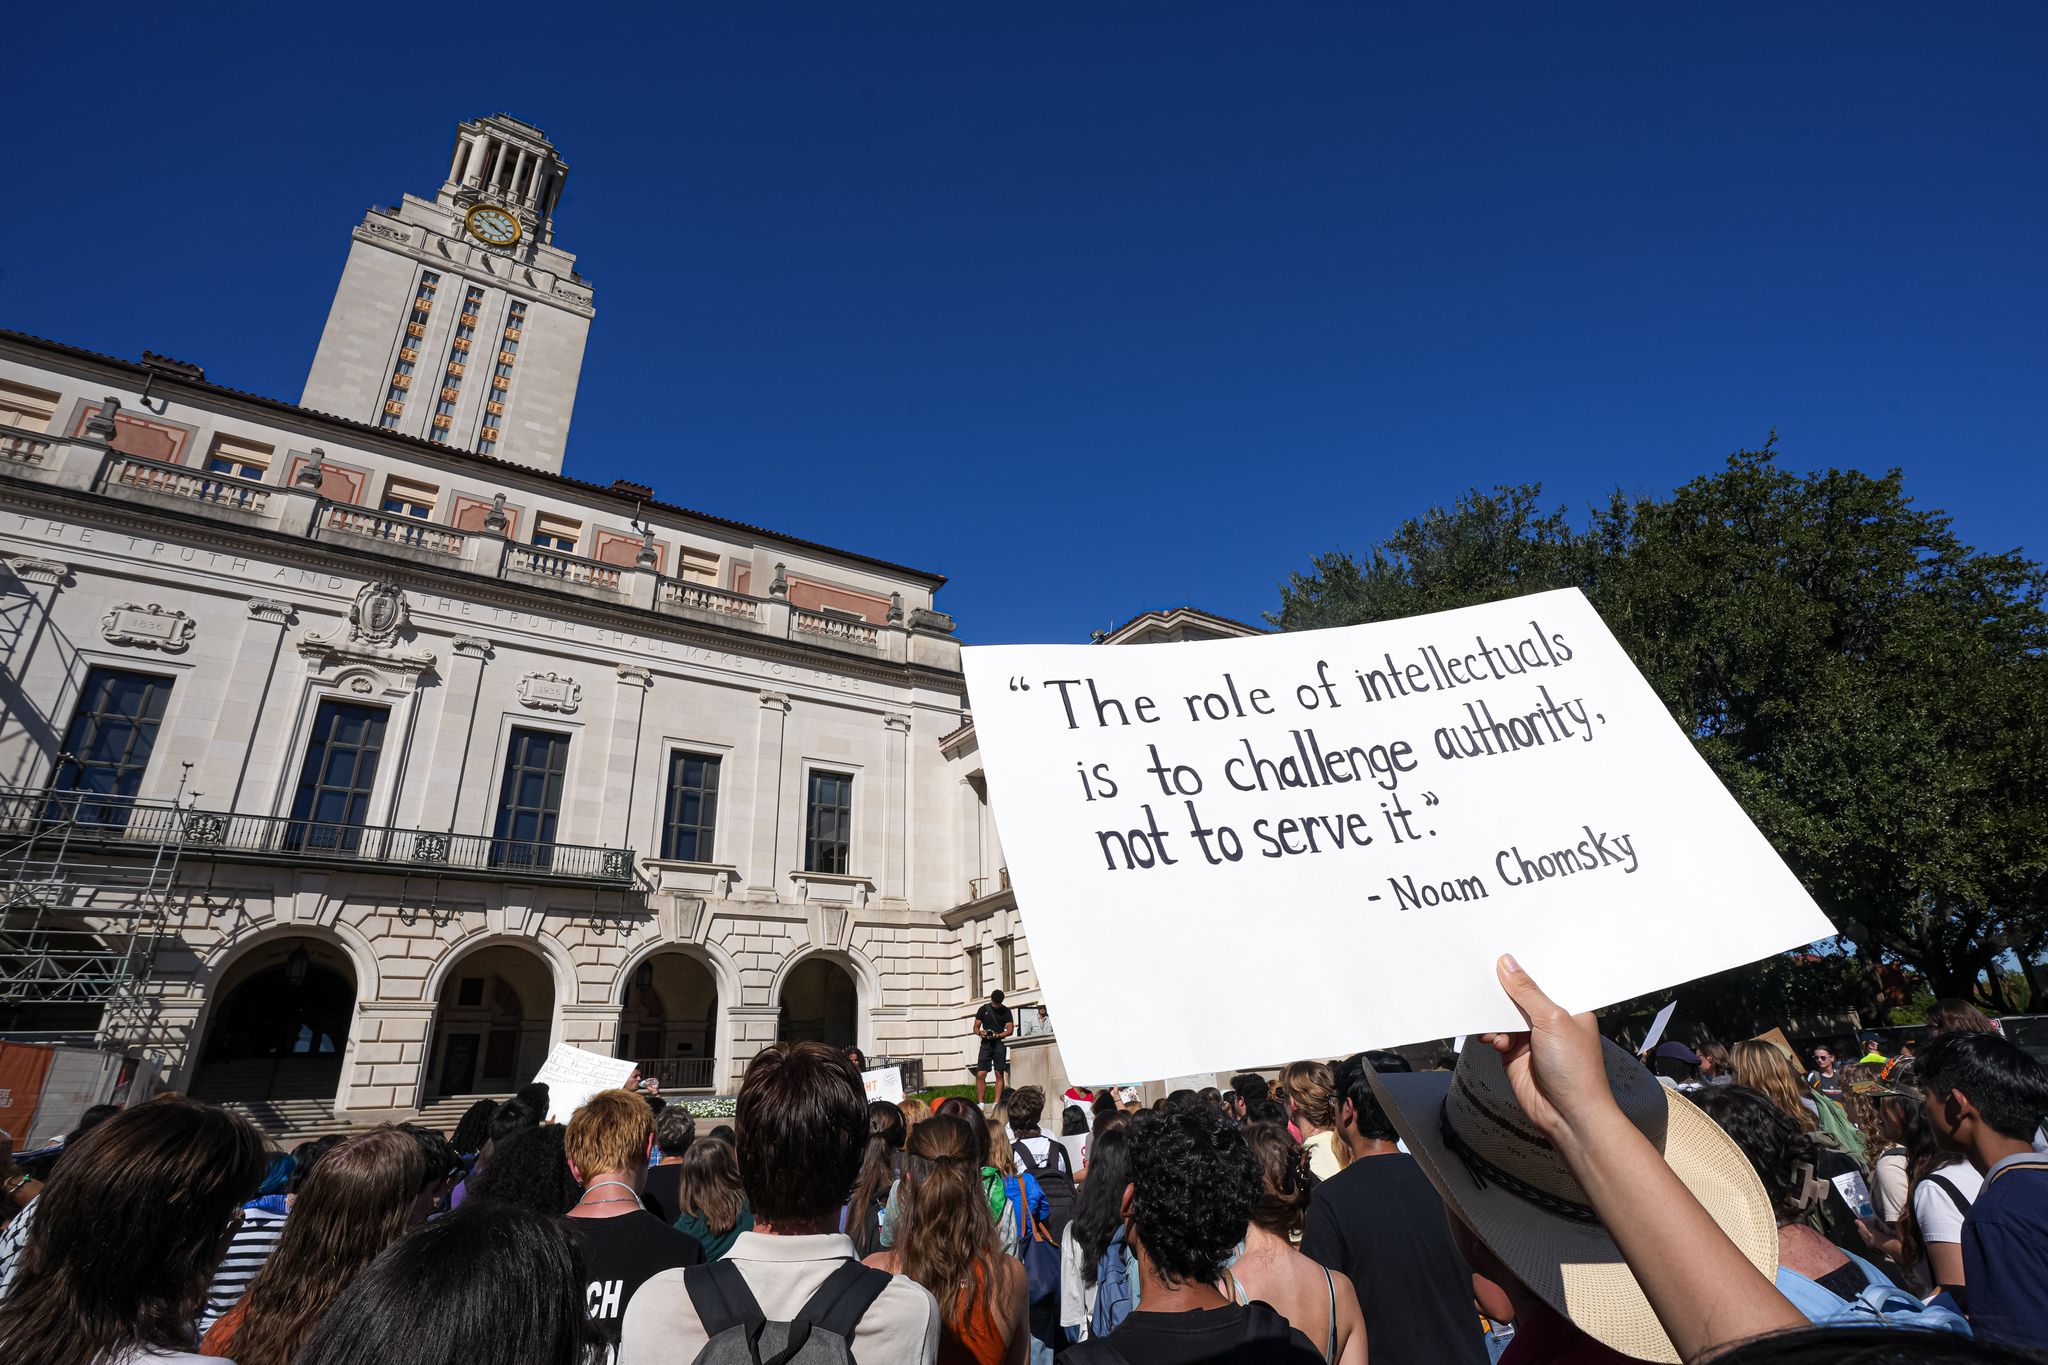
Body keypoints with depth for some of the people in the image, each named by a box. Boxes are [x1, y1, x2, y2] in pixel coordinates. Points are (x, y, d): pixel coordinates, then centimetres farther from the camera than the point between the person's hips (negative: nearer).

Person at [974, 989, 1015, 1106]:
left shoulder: (1006, 1011, 5)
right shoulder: (983, 1009, 8)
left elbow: (1010, 1030, 0)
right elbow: (976, 1027, 10)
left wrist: (997, 1035, -16)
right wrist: (980, 1032, -13)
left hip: (999, 1044, -1)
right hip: (986, 1044, 1)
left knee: (999, 1074, -2)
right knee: (980, 1074, -6)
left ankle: (997, 1103, 1)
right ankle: (980, 1103, -1)